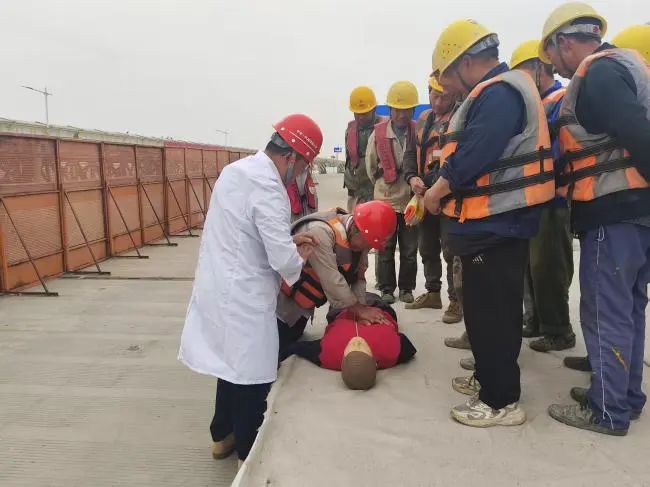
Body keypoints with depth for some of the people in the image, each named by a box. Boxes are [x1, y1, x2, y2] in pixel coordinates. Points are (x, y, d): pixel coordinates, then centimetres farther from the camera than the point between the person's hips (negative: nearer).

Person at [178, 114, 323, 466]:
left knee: (232, 363, 23)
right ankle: (248, 452, 24)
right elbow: (283, 260, -25)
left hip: (220, 286, 9)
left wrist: (288, 241, 10)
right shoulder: (268, 188, -22)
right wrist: (299, 257, -3)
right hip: (243, 296, -9)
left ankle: (223, 435, 40)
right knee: (252, 375, 7)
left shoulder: (236, 169, 6)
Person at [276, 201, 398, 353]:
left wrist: (361, 308, -16)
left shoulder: (359, 237, -8)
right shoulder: (319, 232, -34)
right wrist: (359, 309, -24)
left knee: (294, 337, 19)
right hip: (283, 299, -8)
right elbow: (332, 280, -33)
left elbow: (358, 276, -3)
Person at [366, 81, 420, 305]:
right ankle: (387, 289, 19)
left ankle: (406, 288, 22)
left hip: (412, 200, 0)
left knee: (410, 250, 9)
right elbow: (371, 164, 10)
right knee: (385, 248, 8)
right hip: (385, 199, 0)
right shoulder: (378, 132, -3)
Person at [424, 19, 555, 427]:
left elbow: (474, 156, -24)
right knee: (486, 308, 19)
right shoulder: (502, 90, 17)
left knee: (491, 312, -3)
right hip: (498, 220, 11)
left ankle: (502, 401, 9)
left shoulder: (498, 94, -16)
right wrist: (448, 191, 9)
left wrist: (439, 190, -9)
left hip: (494, 224, -11)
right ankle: (489, 378, 33)